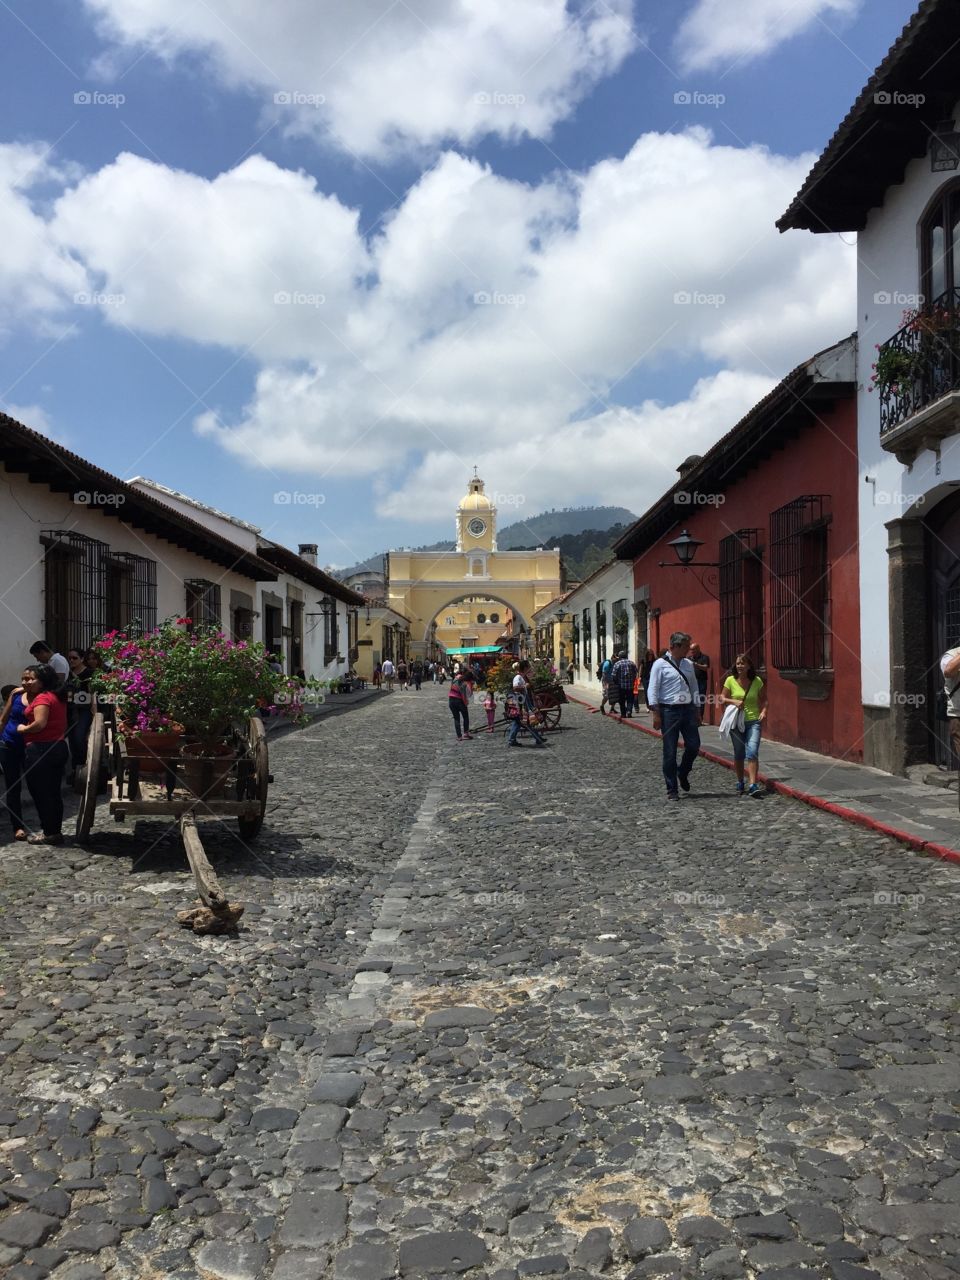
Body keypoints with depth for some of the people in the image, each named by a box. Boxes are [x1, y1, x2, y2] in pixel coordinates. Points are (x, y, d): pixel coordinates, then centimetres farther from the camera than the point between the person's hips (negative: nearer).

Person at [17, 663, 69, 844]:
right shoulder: (57, 696, 13)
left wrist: (23, 729, -9)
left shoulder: (42, 698, -15)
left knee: (40, 793, 1)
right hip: (58, 748, 9)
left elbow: (39, 723, -28)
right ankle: (56, 831, 19)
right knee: (53, 792, 14)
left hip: (41, 751, -9)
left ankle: (50, 834, 6)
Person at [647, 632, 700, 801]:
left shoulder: (688, 664, 12)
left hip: (687, 710, 5)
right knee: (670, 752, 2)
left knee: (694, 746, 3)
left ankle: (683, 773, 33)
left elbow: (694, 687, 18)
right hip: (669, 711, -5)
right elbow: (652, 690, -8)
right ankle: (671, 789, 12)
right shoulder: (660, 664, -6)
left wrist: (696, 711, 16)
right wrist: (656, 714, -13)